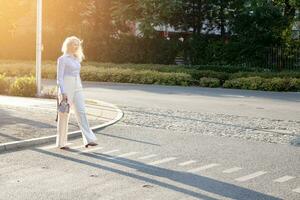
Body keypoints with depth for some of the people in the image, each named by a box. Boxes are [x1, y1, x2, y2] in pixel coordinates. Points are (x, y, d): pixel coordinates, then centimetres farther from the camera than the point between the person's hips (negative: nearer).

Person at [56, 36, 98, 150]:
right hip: (66, 88, -7)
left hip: (77, 88, 7)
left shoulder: (76, 59, 15)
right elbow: (59, 77, -13)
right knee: (64, 115, 0)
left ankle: (88, 140, -11)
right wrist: (63, 92, -21)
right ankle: (61, 143, 10)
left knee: (81, 112, -5)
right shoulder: (62, 59, -7)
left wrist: (80, 90, 20)